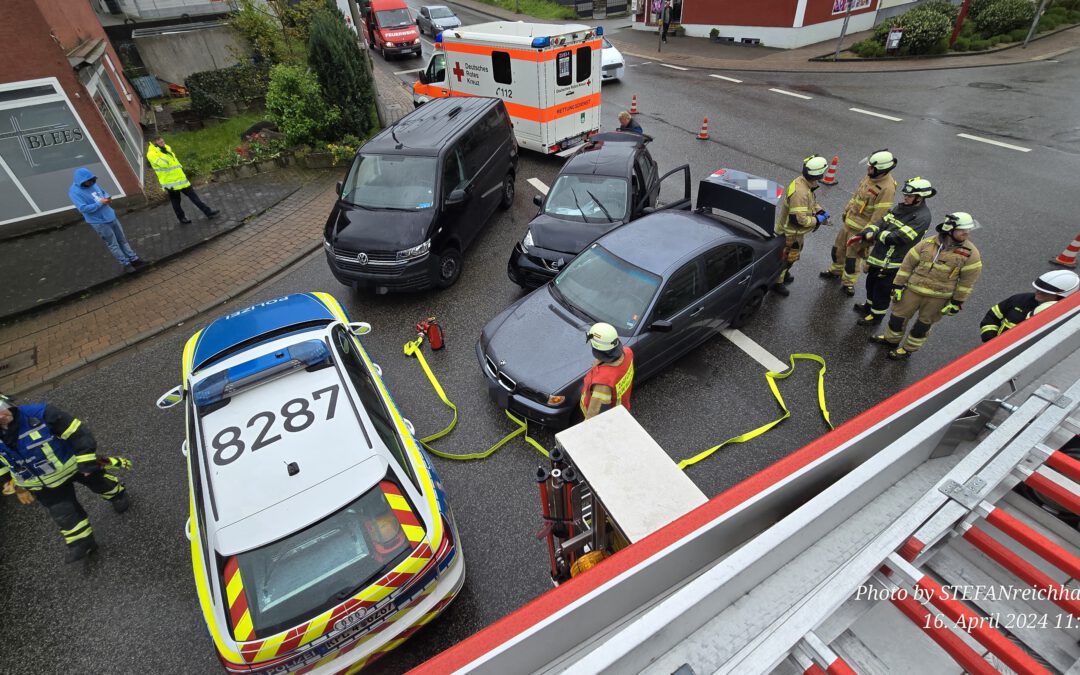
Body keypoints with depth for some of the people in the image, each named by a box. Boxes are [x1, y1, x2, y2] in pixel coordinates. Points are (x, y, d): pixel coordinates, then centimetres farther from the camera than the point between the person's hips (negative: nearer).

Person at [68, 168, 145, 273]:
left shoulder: (93, 184, 2)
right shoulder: (74, 192, -17)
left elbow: (103, 192, 18)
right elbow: (83, 208, -23)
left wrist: (107, 197, -6)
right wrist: (100, 203, -24)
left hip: (111, 216, 7)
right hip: (99, 222, -7)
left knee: (122, 239, 15)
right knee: (113, 244, 4)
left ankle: (134, 259, 25)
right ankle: (126, 264, 12)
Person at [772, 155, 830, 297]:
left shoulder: (803, 182, -5)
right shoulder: (800, 192, -36)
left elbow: (810, 202, 14)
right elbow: (798, 219, -35)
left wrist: (820, 211, -1)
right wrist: (817, 220, -21)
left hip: (796, 231, 9)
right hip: (790, 233, -9)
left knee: (793, 254, 28)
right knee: (787, 257, 9)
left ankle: (784, 274, 49)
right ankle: (778, 283, 27)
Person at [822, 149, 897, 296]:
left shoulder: (887, 188, -27)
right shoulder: (870, 176, -3)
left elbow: (879, 215, -25)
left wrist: (866, 233, -23)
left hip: (861, 227, -8)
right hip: (849, 221, 8)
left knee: (853, 256, 5)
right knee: (839, 248, 22)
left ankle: (849, 282, 23)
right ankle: (836, 270, 45)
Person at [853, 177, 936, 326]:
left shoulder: (922, 217, -22)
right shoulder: (902, 206, 5)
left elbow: (898, 238, -29)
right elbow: (882, 222, 10)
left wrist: (876, 235, -18)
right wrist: (869, 231, -8)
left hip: (893, 261, -9)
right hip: (878, 254, 9)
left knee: (882, 290, 6)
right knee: (871, 281, 25)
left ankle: (876, 315, 24)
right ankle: (869, 306, 46)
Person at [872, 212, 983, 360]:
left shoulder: (970, 253, -8)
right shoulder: (927, 243, -4)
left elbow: (968, 280, -6)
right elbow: (908, 264, 1)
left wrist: (956, 303, -7)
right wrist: (898, 285, -1)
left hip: (938, 297, -2)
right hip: (913, 289, 2)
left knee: (923, 325, 11)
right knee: (898, 315, 13)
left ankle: (908, 349, 28)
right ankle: (891, 339, 37)